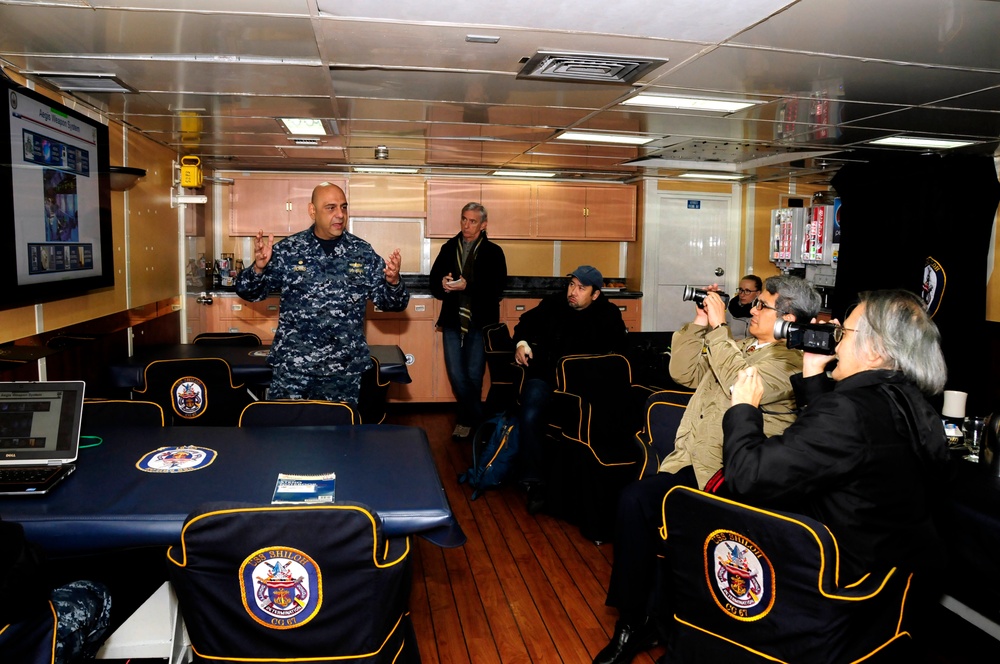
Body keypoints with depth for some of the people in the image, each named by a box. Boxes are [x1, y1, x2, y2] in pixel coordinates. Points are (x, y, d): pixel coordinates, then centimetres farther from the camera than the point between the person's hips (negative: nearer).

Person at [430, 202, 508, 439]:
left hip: (480, 322, -3)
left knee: (474, 375, 3)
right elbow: (434, 280, 10)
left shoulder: (493, 252, -1)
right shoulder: (448, 248, 10)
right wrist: (443, 284, -13)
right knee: (456, 374, 2)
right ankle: (476, 418, 21)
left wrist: (467, 286, -23)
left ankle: (466, 419, 23)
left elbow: (497, 289, -11)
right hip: (452, 320, 3)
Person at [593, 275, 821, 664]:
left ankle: (647, 626, -8)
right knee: (634, 498, -21)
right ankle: (630, 621, -10)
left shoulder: (792, 362, -4)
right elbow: (684, 373, 22)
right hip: (692, 461, 7)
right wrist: (698, 324, 12)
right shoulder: (740, 347, 22)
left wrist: (719, 326, -13)